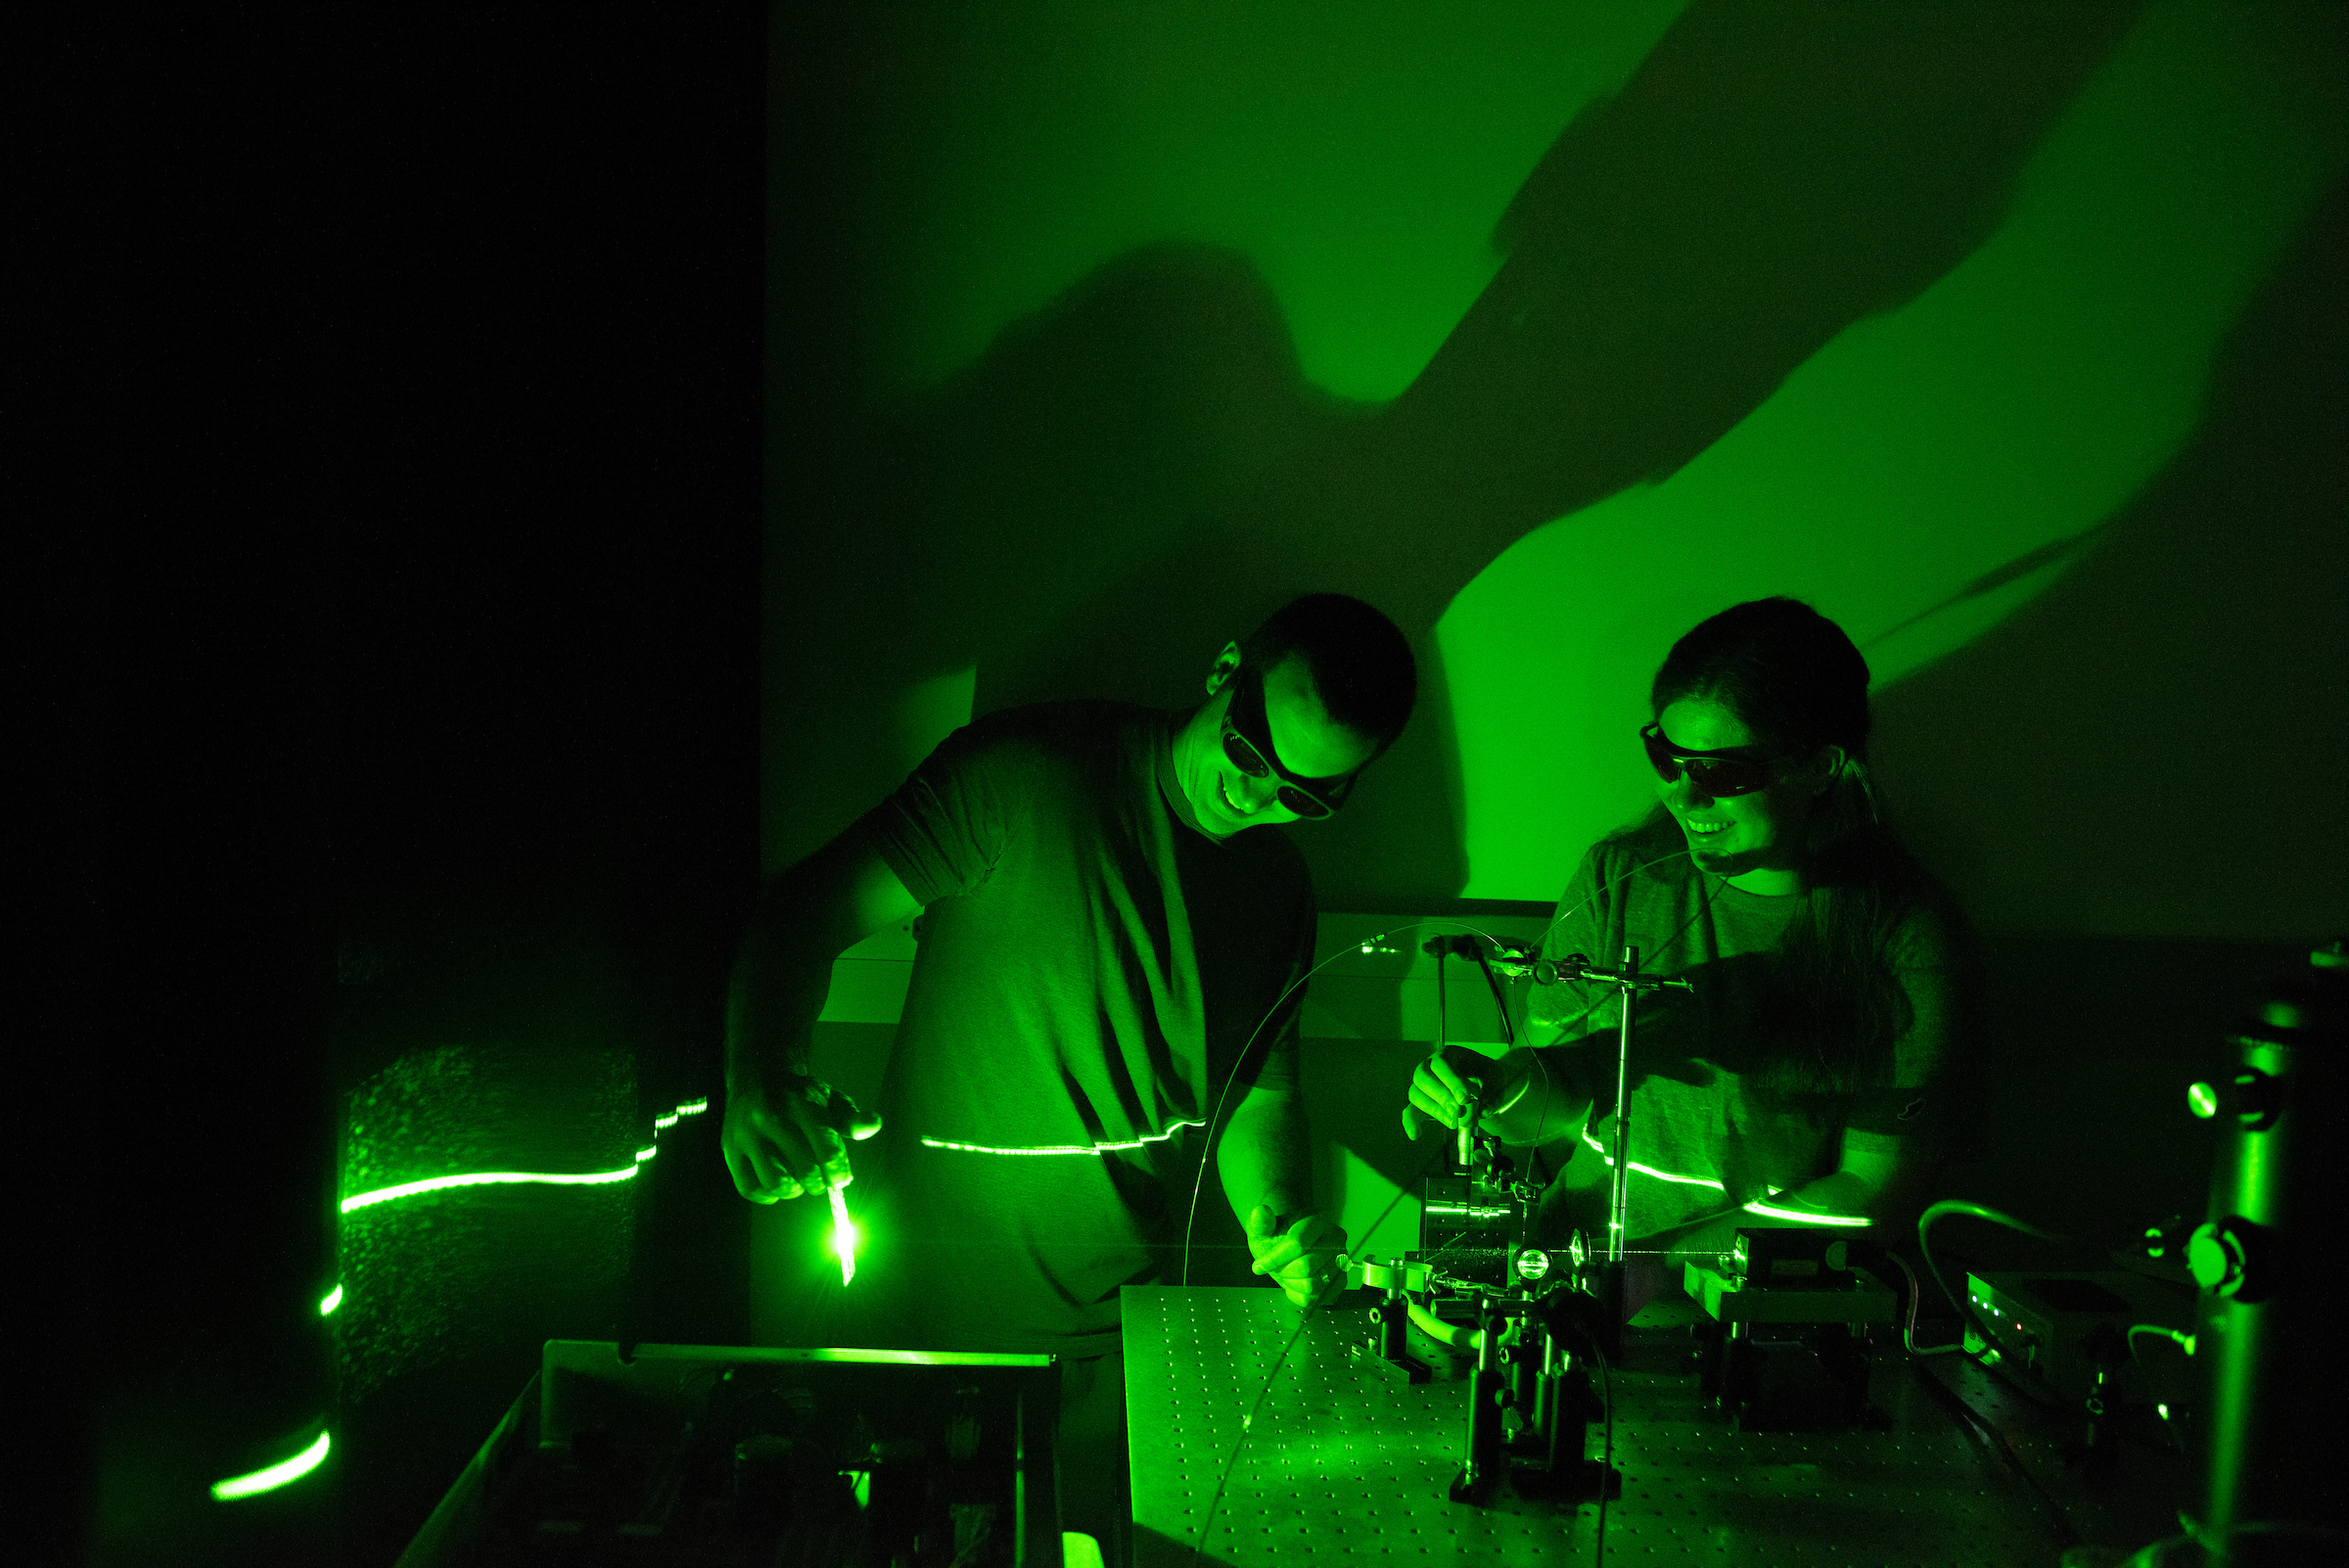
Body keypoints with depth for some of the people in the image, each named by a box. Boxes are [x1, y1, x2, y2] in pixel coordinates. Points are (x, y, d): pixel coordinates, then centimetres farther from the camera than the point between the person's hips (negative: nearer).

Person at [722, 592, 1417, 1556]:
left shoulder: (1280, 891, 4)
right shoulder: (1021, 776, -17)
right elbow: (810, 908, -15)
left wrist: (1277, 1222, -4)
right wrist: (761, 1076, -32)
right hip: (938, 1309, -5)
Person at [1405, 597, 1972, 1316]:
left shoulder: (1907, 928, -10)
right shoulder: (1619, 876, -2)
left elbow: (1875, 1182, -7)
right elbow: (1559, 1093, 6)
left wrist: (1664, 1267, -16)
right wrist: (1508, 1089, -18)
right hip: (1580, 1258, 2)